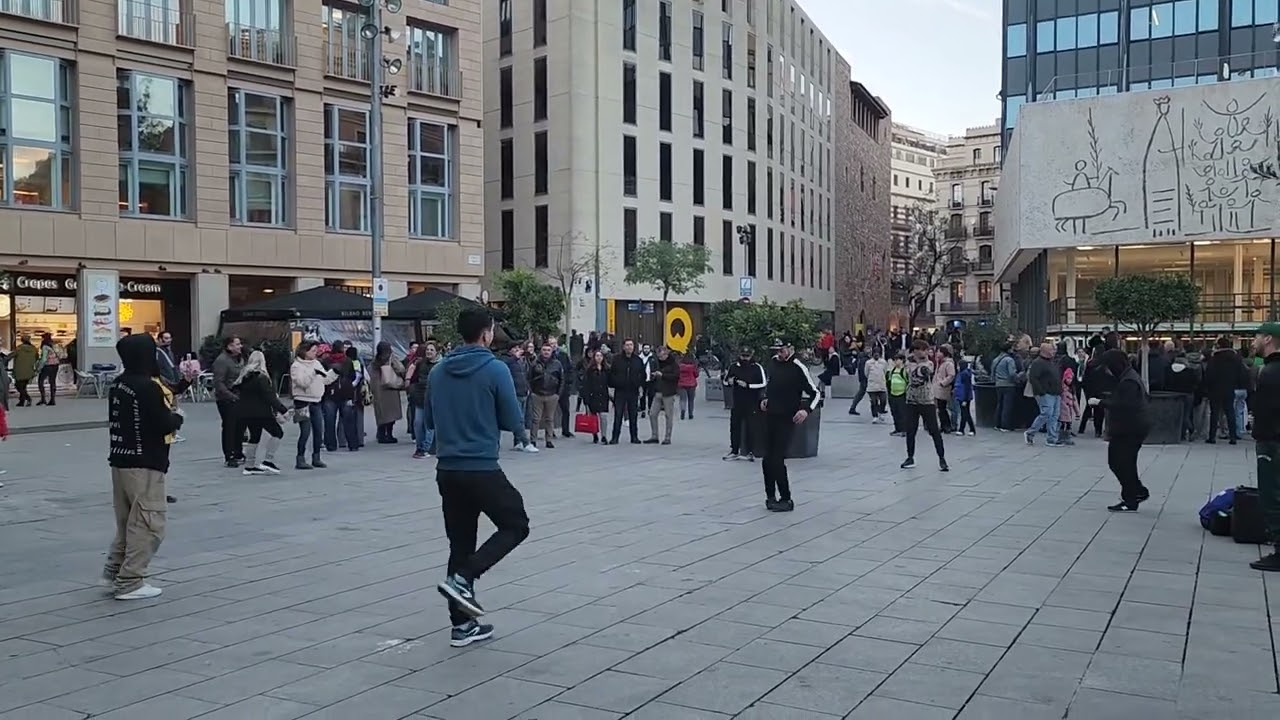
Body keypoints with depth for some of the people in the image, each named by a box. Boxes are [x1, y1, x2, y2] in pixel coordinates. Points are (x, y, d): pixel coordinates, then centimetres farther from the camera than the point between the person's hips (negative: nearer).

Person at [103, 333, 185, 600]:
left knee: (128, 520, 20)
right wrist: (178, 416, 1)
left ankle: (114, 572, 23)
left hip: (120, 459, 9)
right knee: (148, 523, -2)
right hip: (144, 464, -9)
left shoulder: (118, 385, 9)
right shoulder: (148, 387, -18)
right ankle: (130, 582, 0)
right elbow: (164, 425, -21)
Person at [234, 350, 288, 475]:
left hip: (245, 412, 8)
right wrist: (283, 410, -17)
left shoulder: (244, 376, 8)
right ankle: (268, 460, -4)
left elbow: (238, 391, 15)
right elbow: (269, 396, -18)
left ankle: (249, 466, 18)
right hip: (260, 412, -8)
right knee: (277, 432, 2)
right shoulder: (261, 377, -14)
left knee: (254, 436, 18)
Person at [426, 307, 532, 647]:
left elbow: (429, 420, 16)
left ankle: (462, 624, 14)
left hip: (447, 470, 6)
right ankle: (462, 578, -5)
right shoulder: (496, 369, -10)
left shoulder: (438, 372, 7)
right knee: (516, 525, 12)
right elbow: (515, 424, -7)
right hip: (482, 469, -6)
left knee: (460, 542, 13)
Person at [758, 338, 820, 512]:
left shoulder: (798, 368, -13)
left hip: (787, 419, -6)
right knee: (767, 460, 7)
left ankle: (786, 500, 1)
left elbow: (816, 393, -10)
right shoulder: (773, 362, 8)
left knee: (777, 460, -10)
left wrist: (806, 410, -25)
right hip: (770, 415, 7)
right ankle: (771, 496, 20)